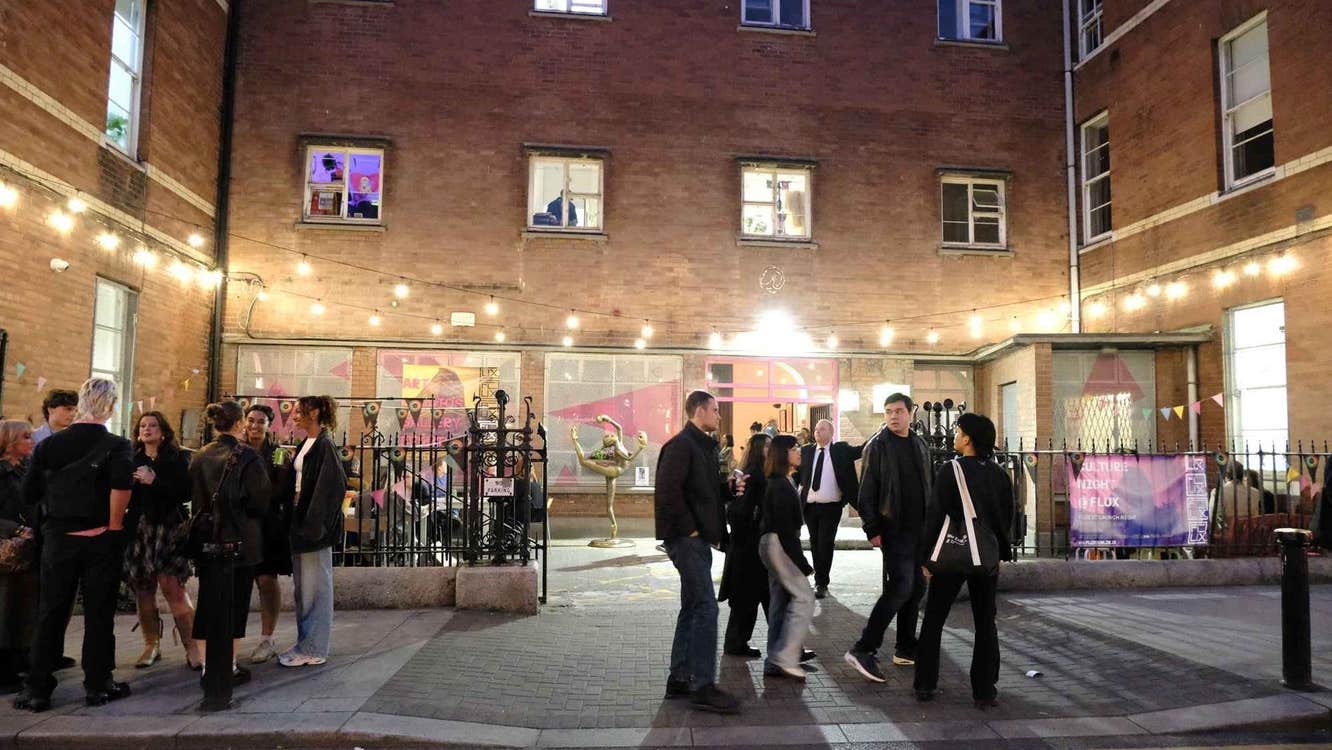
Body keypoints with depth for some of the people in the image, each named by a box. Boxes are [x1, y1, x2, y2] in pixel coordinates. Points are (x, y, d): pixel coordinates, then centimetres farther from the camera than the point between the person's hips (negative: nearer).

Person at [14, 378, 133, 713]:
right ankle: (98, 685, 13)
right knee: (99, 614, 6)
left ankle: (37, 688, 16)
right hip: (100, 542, -3)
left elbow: (29, 494, 2)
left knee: (50, 614, 12)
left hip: (58, 539, 3)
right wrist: (114, 525, -16)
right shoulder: (117, 445, -10)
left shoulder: (49, 444, 3)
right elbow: (122, 483, -27)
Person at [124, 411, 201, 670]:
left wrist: (155, 482, -14)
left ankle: (192, 647, -3)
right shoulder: (132, 460, 11)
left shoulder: (177, 459, 1)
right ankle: (151, 645, 20)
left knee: (173, 586, -9)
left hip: (168, 529, -4)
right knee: (143, 590, 5)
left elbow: (186, 492, -9)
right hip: (137, 530, 4)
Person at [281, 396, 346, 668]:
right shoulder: (305, 444, 13)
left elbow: (331, 487, -20)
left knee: (315, 586, -1)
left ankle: (313, 649, 7)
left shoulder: (324, 446, -13)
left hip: (315, 524, -9)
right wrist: (297, 520, 10)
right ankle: (305, 643, 25)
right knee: (302, 586, 15)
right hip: (300, 521, 9)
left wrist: (313, 524, -21)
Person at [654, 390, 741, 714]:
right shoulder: (681, 445, -13)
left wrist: (730, 488, 6)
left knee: (692, 608, 14)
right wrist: (690, 529, -17)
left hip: (698, 539, 10)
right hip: (687, 538, -10)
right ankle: (702, 687, -3)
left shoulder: (704, 446, 17)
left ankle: (679, 678, 22)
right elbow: (668, 491, -21)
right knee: (706, 608, -9)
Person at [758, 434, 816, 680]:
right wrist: (802, 563, -18)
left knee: (780, 601, 11)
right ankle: (785, 658, -7)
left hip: (774, 544, 10)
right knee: (803, 596, -8)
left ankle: (774, 663, 16)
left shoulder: (784, 482, 15)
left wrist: (799, 558, 14)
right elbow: (784, 526, -20)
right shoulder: (780, 485, -16)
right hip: (777, 543, -10)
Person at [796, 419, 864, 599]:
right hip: (810, 506, 3)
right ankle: (819, 580, 27)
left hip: (831, 507, -3)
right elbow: (797, 472, 11)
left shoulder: (841, 449, 0)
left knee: (825, 545, -3)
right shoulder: (806, 451, 7)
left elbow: (862, 450, -10)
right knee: (815, 544, 13)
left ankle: (822, 584, 8)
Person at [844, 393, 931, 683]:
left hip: (920, 529, 7)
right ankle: (862, 650, -10)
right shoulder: (878, 445, -7)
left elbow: (928, 488, 18)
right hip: (894, 529, -7)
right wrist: (872, 529, -14)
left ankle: (906, 649, 24)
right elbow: (867, 491, -9)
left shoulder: (921, 446, 12)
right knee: (901, 587, -14)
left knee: (916, 587, 11)